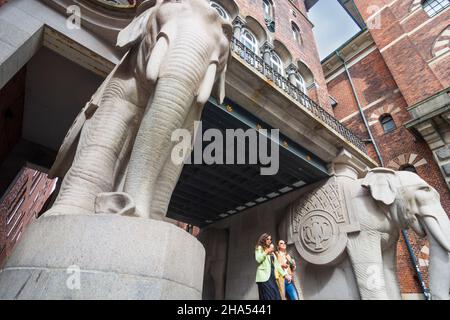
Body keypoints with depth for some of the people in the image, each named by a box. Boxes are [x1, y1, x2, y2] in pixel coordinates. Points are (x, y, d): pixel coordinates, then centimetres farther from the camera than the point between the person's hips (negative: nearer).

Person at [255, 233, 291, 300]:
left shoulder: (272, 251, 24)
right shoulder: (259, 248, 3)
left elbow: (276, 264, 20)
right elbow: (258, 259, -14)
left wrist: (285, 274, 13)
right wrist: (266, 252, -11)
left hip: (272, 276, 7)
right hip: (264, 276, -7)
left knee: (276, 296, -1)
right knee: (268, 296, -12)